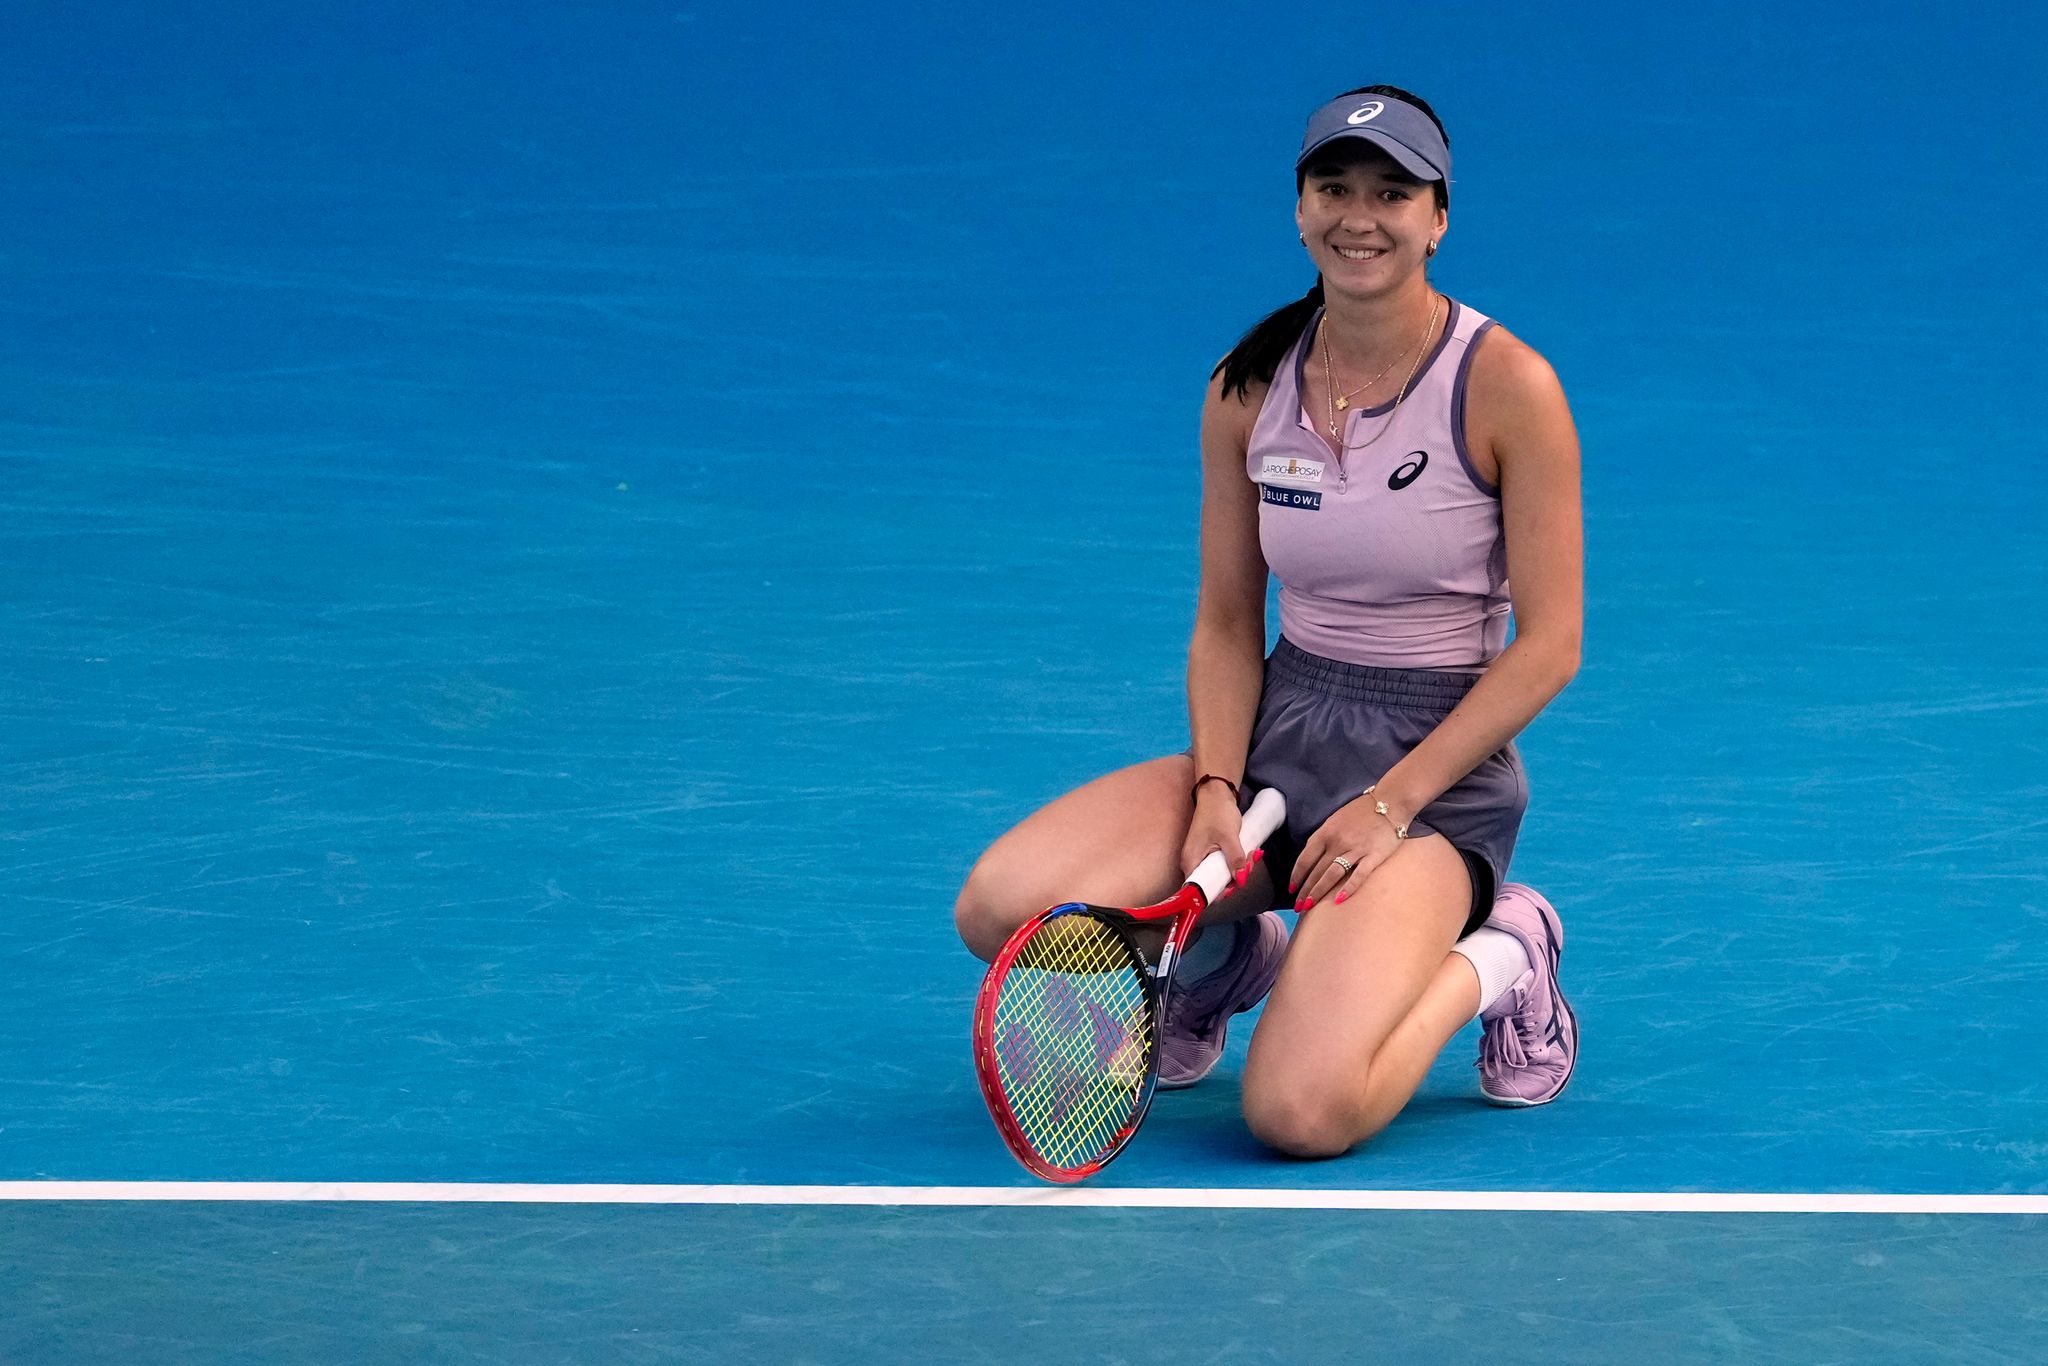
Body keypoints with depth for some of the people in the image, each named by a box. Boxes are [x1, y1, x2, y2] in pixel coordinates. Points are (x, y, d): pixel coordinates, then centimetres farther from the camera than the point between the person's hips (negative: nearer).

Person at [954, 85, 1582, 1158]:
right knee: (1001, 910, -19)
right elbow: (1226, 624, 9)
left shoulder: (1505, 386, -12)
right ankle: (1219, 959, 14)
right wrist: (1217, 788, -9)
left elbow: (1548, 646, -10)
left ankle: (1493, 960, 4)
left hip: (1440, 764, -5)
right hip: (1280, 736, 5)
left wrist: (1392, 802, -15)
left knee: (1301, 1111, -28)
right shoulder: (1248, 387, 2)